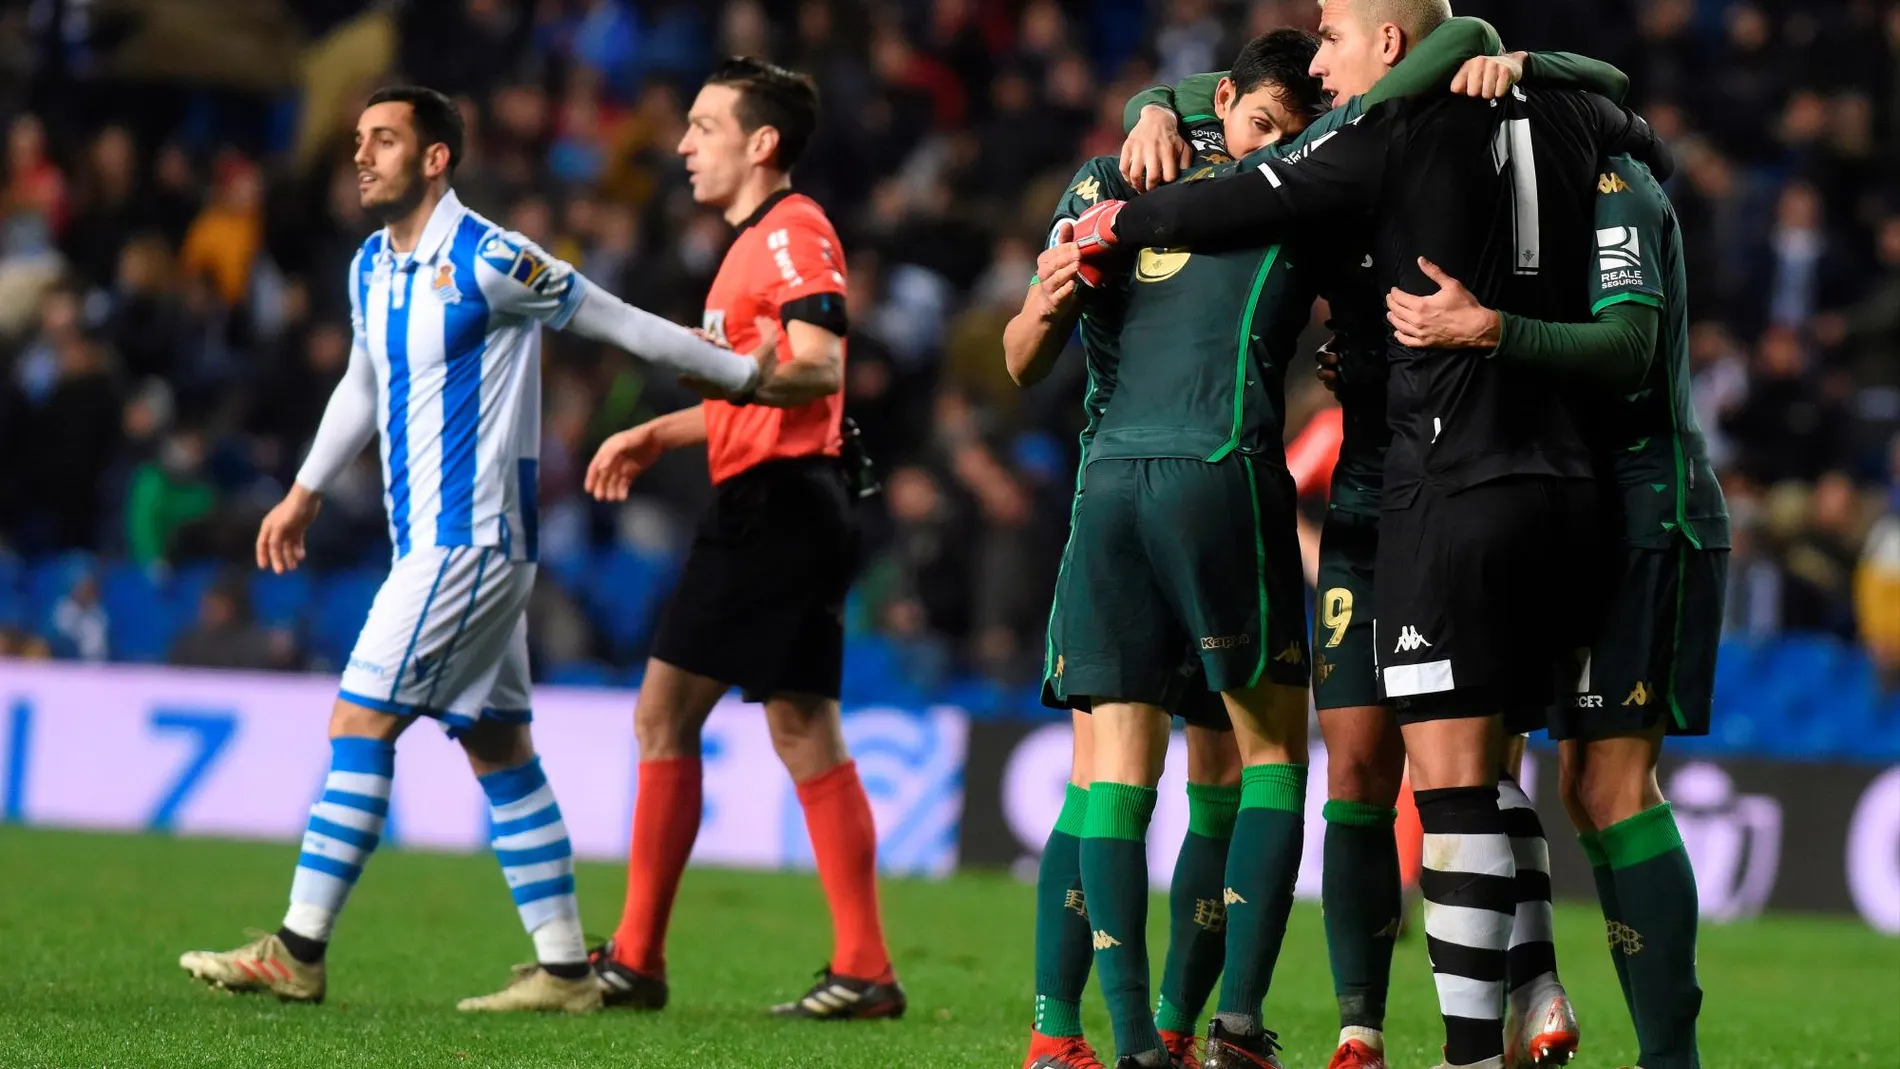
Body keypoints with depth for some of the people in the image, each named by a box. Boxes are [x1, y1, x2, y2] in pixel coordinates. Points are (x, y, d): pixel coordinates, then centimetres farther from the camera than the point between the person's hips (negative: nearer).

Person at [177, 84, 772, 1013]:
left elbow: (620, 322, -7)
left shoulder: (489, 263, -15)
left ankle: (298, 952, -9)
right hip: (428, 539, 9)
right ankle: (564, 968, 10)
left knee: (359, 724, -10)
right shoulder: (371, 269, 11)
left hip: (471, 536, -9)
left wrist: (748, 376, -1)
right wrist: (306, 493, 33)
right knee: (498, 747, 8)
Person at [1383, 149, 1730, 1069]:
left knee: (1615, 780, -15)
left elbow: (1628, 347, -23)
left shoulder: (1612, 183, -11)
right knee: (1586, 785, 8)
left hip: (1652, 516, -10)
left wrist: (1486, 330, -35)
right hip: (1603, 522, 10)